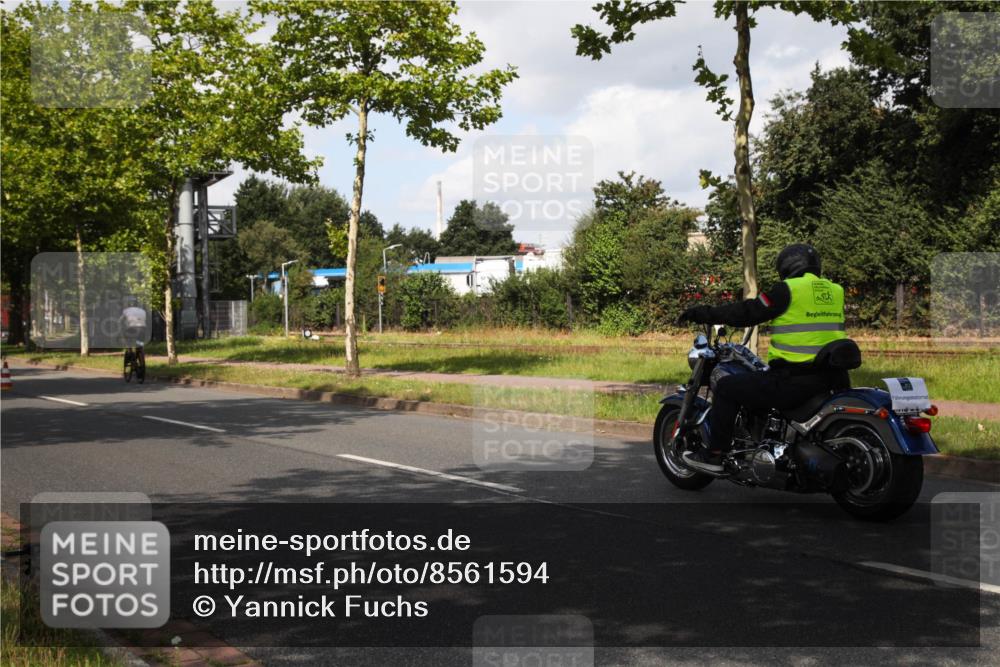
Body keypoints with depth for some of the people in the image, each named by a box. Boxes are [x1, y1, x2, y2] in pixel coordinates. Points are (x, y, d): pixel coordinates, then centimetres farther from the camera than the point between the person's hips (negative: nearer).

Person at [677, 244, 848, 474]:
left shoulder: (788, 290, -8)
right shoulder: (835, 291, 13)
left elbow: (747, 313, -6)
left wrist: (704, 314, 3)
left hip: (794, 381, -8)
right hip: (831, 379, 8)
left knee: (727, 387, 5)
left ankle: (714, 455, 6)